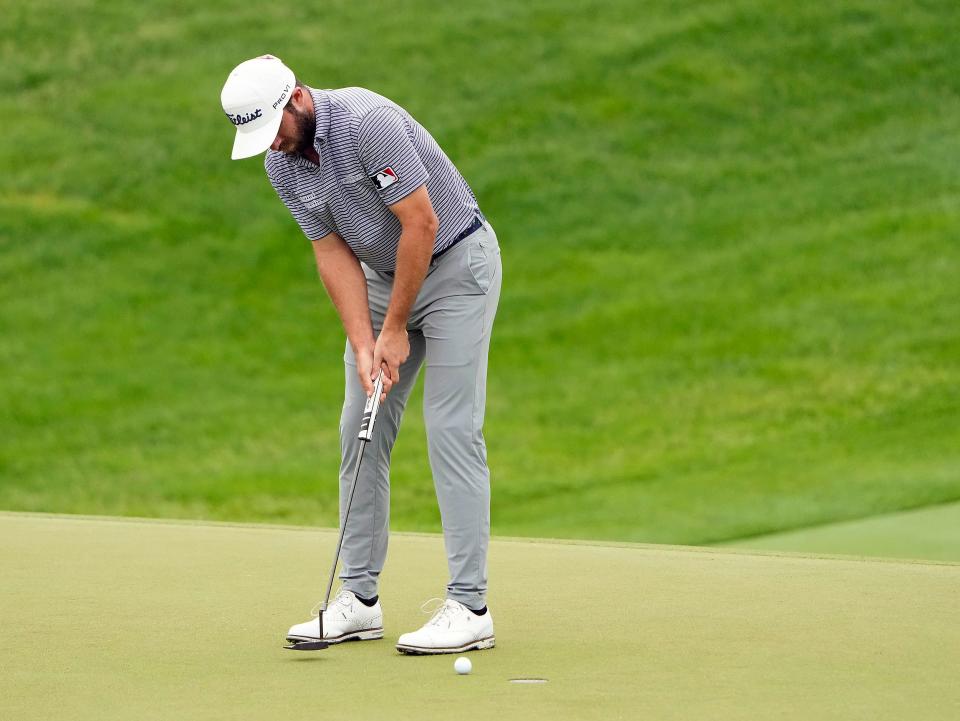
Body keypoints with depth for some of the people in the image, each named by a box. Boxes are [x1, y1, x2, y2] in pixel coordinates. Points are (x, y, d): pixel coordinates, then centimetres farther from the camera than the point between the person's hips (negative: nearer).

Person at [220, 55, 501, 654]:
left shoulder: (368, 122, -27)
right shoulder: (281, 165, -3)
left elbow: (421, 224, -25)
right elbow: (334, 254, -1)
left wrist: (395, 330, -18)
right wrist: (363, 345, -13)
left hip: (455, 262, -8)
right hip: (384, 275, 8)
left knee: (452, 428, -13)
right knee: (361, 431, 3)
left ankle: (470, 608, -12)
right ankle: (360, 599, 9)